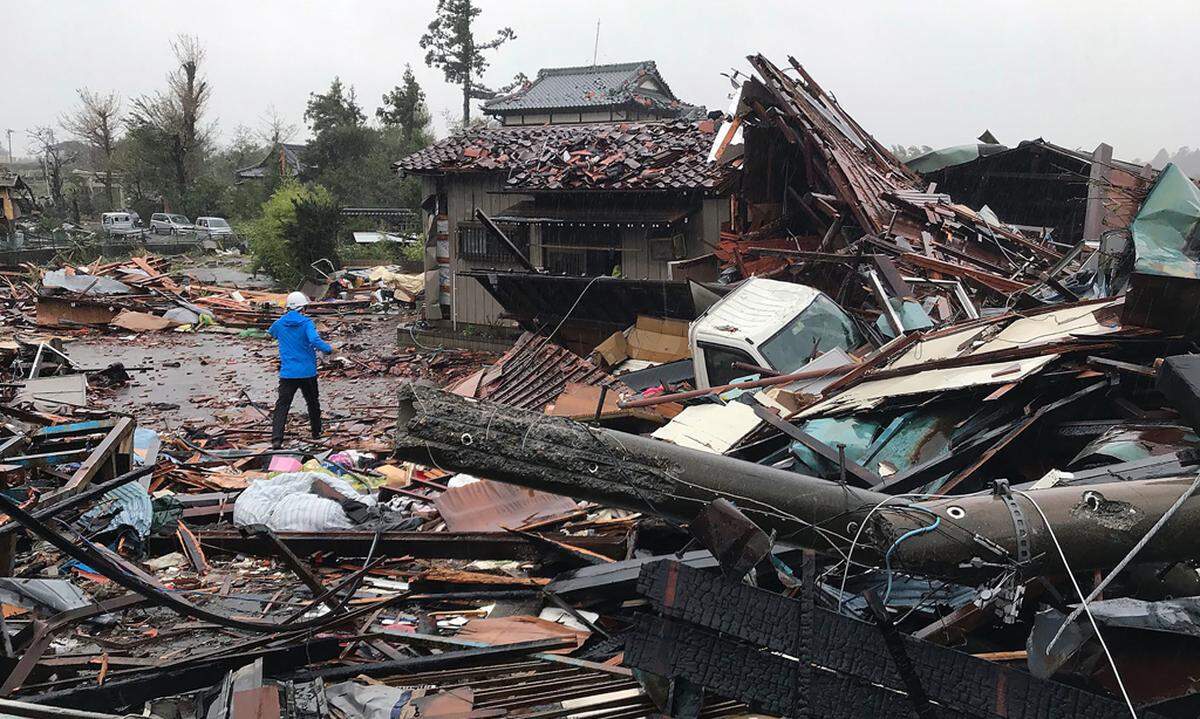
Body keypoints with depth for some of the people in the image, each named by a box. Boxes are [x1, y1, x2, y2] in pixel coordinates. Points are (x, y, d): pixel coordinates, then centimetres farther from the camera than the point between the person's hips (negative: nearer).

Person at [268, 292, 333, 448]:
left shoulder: (280, 323, 3)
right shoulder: (306, 323, -10)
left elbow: (271, 332, 26)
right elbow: (315, 340, -27)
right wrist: (329, 348, -11)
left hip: (287, 372, 2)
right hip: (308, 372, -1)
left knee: (282, 405, -2)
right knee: (313, 402, 19)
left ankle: (276, 438, -17)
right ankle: (316, 432, 33)